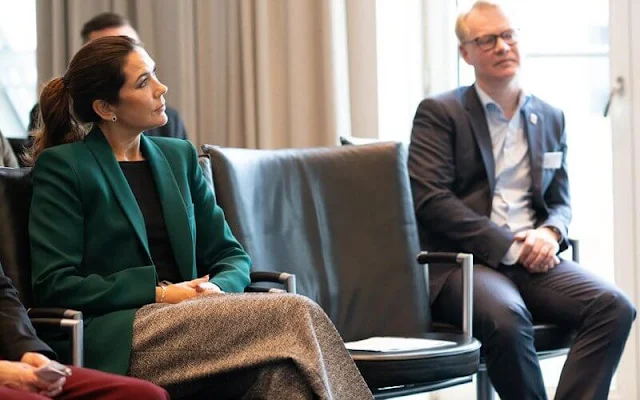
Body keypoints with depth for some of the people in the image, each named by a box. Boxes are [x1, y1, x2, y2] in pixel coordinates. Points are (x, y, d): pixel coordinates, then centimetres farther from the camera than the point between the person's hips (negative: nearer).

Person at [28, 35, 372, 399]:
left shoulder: (179, 156, 20)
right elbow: (53, 285, -6)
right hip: (118, 339, -5)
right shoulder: (62, 166, 1)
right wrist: (159, 293, -11)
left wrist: (216, 289, -5)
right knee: (294, 313, -27)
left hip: (184, 321, 6)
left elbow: (231, 256, 19)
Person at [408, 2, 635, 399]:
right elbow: (430, 199, -8)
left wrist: (549, 233, -4)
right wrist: (508, 244, -14)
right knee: (507, 317, -37)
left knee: (615, 307, -23)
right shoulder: (439, 113, 3)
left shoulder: (551, 118, 19)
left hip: (533, 259, 5)